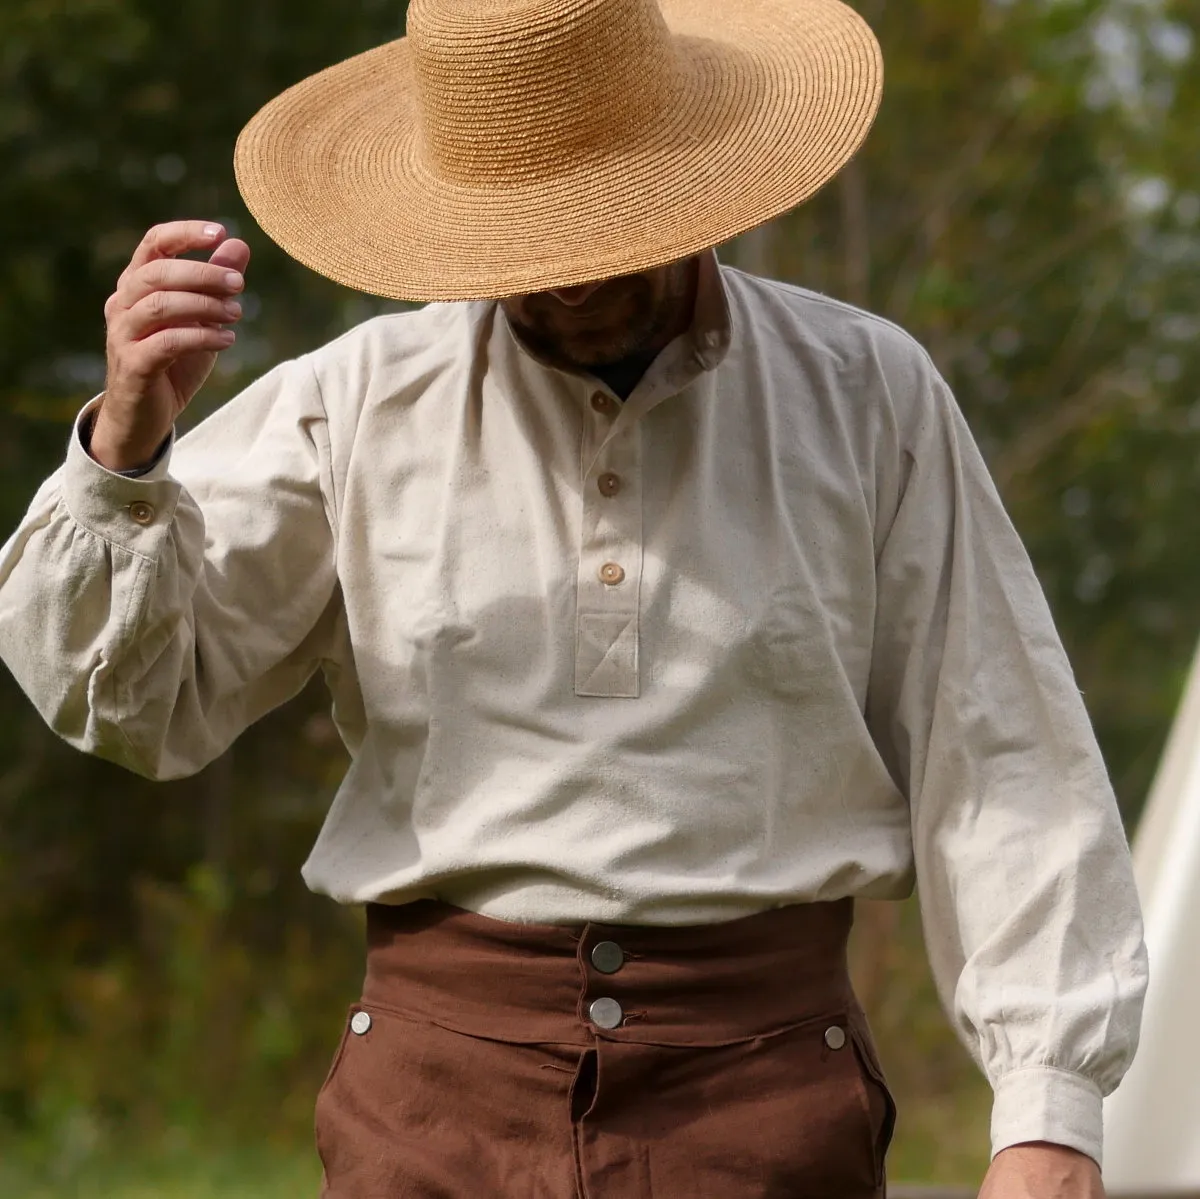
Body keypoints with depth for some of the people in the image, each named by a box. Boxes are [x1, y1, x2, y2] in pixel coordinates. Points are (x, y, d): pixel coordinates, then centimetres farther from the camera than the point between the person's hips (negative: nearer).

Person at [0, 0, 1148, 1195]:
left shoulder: (867, 396, 4)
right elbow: (127, 701, 4)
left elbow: (1000, 777, 5)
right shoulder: (357, 404, 4)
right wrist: (125, 445, -13)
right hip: (441, 1085, 1)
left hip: (765, 1094, 0)